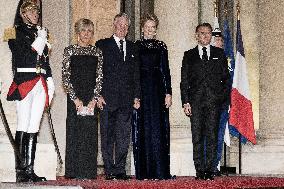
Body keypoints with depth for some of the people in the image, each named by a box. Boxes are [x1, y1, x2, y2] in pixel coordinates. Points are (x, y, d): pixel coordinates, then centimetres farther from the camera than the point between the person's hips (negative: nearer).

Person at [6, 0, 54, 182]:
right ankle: (20, 171, -9)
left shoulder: (40, 32, 21)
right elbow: (22, 57, -11)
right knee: (23, 126, -9)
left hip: (41, 83, 6)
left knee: (34, 127, 3)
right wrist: (39, 41, -6)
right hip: (24, 81, -6)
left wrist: (49, 80, 11)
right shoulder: (16, 33, 1)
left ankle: (30, 170, 3)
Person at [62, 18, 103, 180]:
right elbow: (65, 77, 0)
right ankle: (74, 172, 1)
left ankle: (88, 172, 3)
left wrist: (94, 99, -7)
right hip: (75, 97, -2)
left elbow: (100, 77, 5)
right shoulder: (70, 51, 5)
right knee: (75, 131, -4)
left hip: (92, 98, 2)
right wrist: (75, 99, -9)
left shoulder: (97, 52, 11)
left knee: (91, 133, -1)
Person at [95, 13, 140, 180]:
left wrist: (136, 96, 7)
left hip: (127, 100, 3)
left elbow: (136, 74, 15)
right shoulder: (102, 45, 5)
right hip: (108, 98, -3)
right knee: (108, 137, 0)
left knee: (124, 137, 3)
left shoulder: (132, 48, 16)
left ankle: (120, 169, 8)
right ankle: (109, 171, 4)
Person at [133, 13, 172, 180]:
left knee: (158, 129, -2)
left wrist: (168, 93, -2)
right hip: (141, 90, -1)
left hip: (158, 91, 1)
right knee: (143, 130, -1)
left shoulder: (161, 46, 10)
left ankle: (159, 171, 0)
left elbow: (165, 71, 7)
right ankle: (143, 172, 2)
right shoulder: (136, 46, 7)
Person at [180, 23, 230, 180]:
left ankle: (209, 170, 1)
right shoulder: (189, 55, 13)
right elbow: (184, 81, 9)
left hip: (214, 100, 0)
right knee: (197, 137, -1)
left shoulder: (219, 54, 14)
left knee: (212, 136, -2)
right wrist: (185, 101, -2)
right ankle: (200, 170, 2)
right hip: (195, 101, 0)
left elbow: (226, 78, 11)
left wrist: (225, 98, -1)